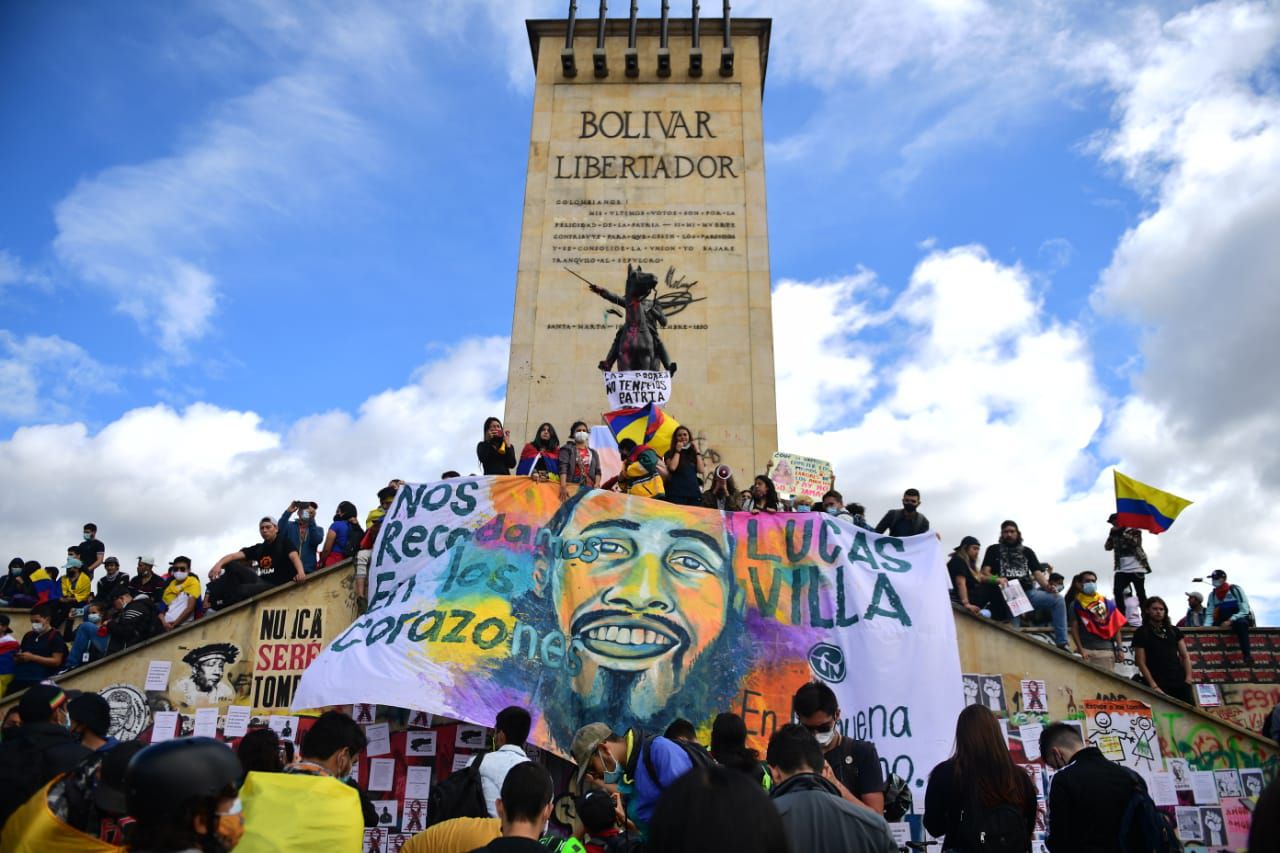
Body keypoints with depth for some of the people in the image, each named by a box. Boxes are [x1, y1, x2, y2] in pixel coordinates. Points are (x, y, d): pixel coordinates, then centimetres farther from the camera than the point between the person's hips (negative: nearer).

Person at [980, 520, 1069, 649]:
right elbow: (985, 573, 1)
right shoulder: (994, 550, 12)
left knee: (1058, 600, -19)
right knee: (1013, 633, -18)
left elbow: (1037, 573, 9)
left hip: (1028, 592, 3)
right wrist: (996, 579, -21)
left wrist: (1047, 586, -13)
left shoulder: (1027, 551, 19)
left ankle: (1061, 644, -18)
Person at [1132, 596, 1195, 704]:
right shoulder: (1141, 633, -1)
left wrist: (1189, 676, -3)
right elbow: (1141, 663, -5)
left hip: (1180, 682, 5)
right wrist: (1154, 686, -12)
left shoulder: (1174, 631, 14)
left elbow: (1185, 656, 13)